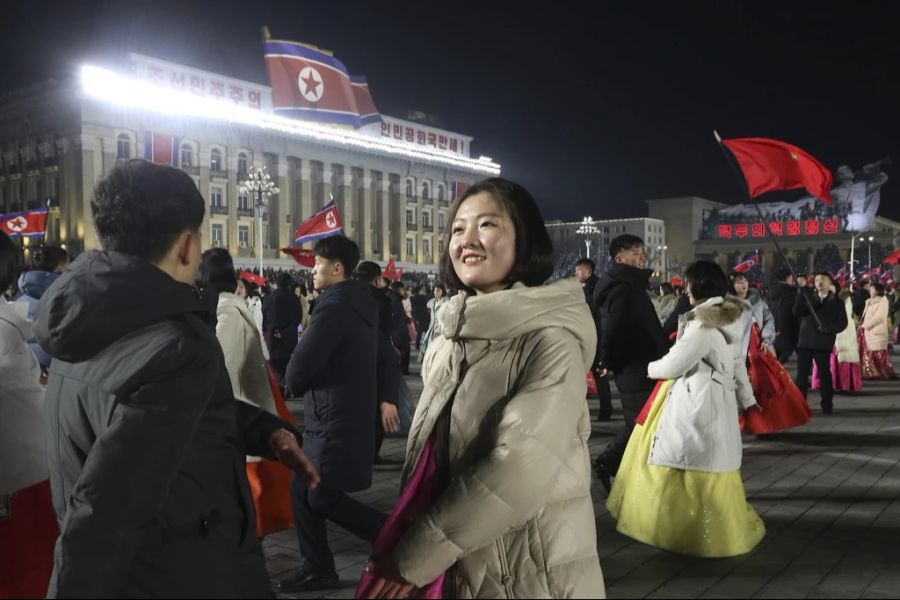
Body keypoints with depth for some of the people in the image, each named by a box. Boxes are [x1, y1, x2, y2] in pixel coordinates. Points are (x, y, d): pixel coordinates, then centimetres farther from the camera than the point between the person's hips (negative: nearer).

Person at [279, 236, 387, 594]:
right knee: (304, 493, 15)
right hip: (347, 413, 10)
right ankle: (318, 569, 23)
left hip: (335, 420, -10)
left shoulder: (335, 306, -20)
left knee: (322, 499, 0)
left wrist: (295, 386, 1)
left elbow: (299, 367, -21)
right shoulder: (361, 301, 11)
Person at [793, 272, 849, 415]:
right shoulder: (808, 296, 13)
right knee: (801, 374, -1)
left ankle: (827, 405, 10)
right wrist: (801, 295, -9)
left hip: (824, 343, -2)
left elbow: (843, 322, 1)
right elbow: (796, 313, 1)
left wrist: (829, 328, -16)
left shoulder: (836, 301, 7)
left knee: (824, 374, 1)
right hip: (805, 340, 2)